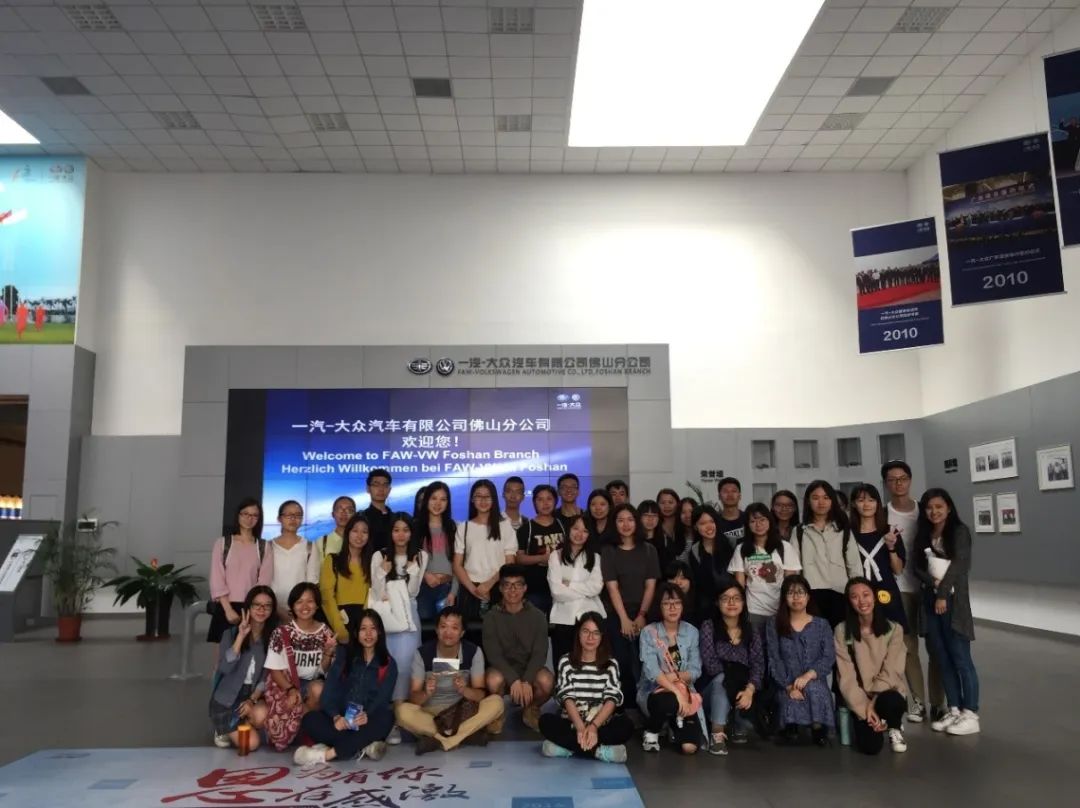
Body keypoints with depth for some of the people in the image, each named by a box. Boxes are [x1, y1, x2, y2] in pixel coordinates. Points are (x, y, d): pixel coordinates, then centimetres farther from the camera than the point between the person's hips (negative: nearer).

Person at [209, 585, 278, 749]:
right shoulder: (231, 633, -7)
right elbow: (225, 668, -22)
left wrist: (253, 700, -17)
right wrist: (241, 636, -26)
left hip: (254, 696, 2)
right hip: (227, 698, -2)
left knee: (261, 715, -32)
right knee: (251, 743, -19)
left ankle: (236, 727, 4)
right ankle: (225, 729, 15)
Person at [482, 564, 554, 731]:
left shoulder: (538, 616, -4)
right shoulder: (491, 616, -7)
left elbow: (540, 653, -10)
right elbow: (493, 654, -13)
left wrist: (526, 681, -26)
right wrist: (514, 680, -27)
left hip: (529, 669, 1)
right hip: (502, 669, -1)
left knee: (546, 681, -31)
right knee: (494, 680, -35)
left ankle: (531, 710, 3)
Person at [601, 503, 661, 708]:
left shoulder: (648, 550, 7)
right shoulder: (608, 551, 2)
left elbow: (650, 585, 3)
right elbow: (612, 587, -4)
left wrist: (641, 615, -7)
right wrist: (624, 618, -11)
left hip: (642, 614, 1)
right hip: (616, 615, -1)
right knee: (622, 663, -7)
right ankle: (624, 706, 4)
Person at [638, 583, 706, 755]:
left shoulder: (692, 632, 3)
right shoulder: (649, 632, -8)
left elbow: (695, 671, -1)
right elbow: (651, 670, -19)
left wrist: (675, 676, -19)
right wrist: (677, 691, -29)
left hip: (685, 691, 3)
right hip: (653, 691, -3)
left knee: (690, 746, -17)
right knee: (670, 701, -39)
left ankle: (674, 721, 19)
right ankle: (651, 732, -5)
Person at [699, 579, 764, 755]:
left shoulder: (752, 633, 6)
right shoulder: (709, 627, -3)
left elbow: (758, 665, -8)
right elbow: (709, 664, -13)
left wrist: (749, 690, -25)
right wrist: (736, 674, -18)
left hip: (743, 689, 3)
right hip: (714, 690, -3)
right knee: (722, 678, -33)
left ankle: (741, 728, 7)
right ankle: (717, 733, -28)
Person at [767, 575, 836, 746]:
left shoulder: (822, 624, 10)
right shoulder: (774, 625, 7)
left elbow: (829, 657, -1)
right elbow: (774, 660, -1)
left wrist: (808, 675, -18)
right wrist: (789, 686, -16)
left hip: (815, 683, 1)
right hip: (787, 685, -1)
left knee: (813, 689, -33)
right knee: (792, 700, -32)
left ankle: (818, 729, -10)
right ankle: (791, 728, -3)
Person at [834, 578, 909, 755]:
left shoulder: (893, 629, -5)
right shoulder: (842, 631, -7)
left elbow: (891, 671, -10)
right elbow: (846, 677, -9)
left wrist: (873, 702, -19)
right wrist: (864, 709, -17)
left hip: (887, 692, 0)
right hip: (860, 697, 0)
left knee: (889, 702, -36)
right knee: (870, 747, -21)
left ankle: (895, 728, 2)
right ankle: (865, 721, 17)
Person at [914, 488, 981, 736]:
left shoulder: (959, 531, -3)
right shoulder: (923, 535, 12)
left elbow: (959, 563, -10)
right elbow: (917, 567, 6)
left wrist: (943, 592, -12)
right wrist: (933, 582, -12)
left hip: (953, 599, -5)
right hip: (930, 600, 5)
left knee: (960, 657, -4)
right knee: (942, 658, 8)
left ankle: (970, 714, 3)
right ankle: (954, 710, 17)